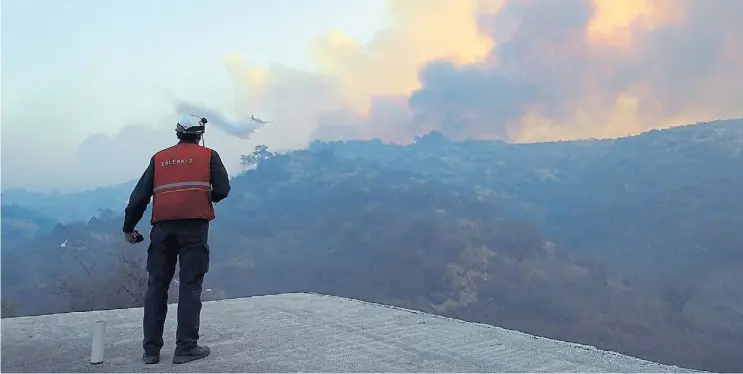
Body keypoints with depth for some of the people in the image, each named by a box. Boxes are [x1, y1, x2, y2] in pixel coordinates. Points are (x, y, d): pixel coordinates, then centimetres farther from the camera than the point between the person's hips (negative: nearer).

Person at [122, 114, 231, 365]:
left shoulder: (159, 158, 15)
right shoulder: (208, 155, 8)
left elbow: (139, 196, 11)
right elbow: (222, 189, -1)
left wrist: (129, 227, 18)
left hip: (163, 227, 3)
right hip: (194, 226, -3)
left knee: (157, 286, 10)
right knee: (190, 285, 0)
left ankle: (151, 349, 13)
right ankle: (186, 348, -1)